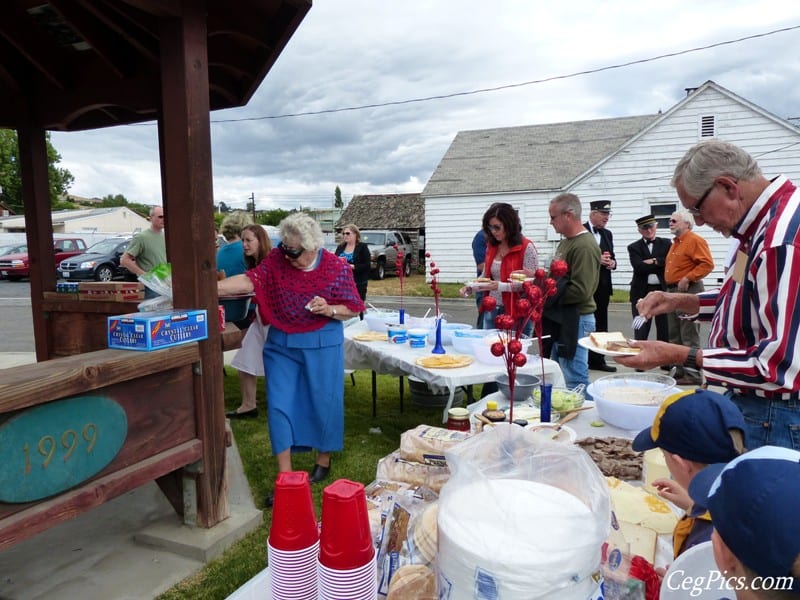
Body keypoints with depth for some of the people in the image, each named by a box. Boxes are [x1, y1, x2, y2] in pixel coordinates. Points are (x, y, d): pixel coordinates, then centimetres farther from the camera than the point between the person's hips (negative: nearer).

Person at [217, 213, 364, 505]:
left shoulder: (337, 268, -9)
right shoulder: (277, 259, -4)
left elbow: (352, 309, -3)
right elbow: (249, 281, -14)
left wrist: (329, 310, -22)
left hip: (322, 345, -2)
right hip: (281, 344, 2)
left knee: (323, 403, 7)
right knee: (279, 405, 0)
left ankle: (323, 460, 33)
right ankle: (285, 476, 9)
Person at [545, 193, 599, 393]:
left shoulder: (585, 246, -16)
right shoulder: (566, 242, 15)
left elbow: (580, 291, -23)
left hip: (575, 320, -10)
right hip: (561, 319, 10)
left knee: (576, 379, -3)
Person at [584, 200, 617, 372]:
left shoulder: (607, 234, 15)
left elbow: (611, 256, 20)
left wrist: (612, 262, -3)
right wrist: (597, 259, -19)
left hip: (603, 286, 7)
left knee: (601, 324, 9)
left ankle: (597, 359, 16)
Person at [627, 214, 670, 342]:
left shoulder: (666, 244, 9)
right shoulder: (634, 247, 4)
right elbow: (638, 267, -12)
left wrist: (653, 261, -12)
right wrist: (659, 264, -9)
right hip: (642, 292, -1)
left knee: (664, 328, 7)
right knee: (641, 330, 3)